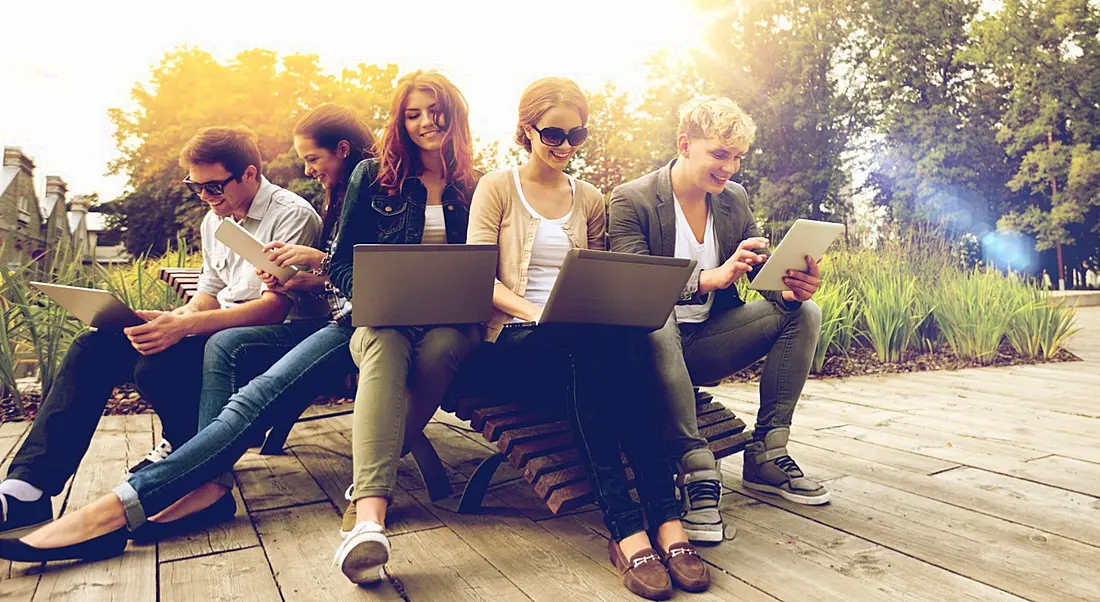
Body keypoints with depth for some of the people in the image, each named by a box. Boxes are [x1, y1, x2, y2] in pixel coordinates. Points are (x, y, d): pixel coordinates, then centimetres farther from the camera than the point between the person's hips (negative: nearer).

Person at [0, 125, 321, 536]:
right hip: (215, 329, 8)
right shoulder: (214, 220, 16)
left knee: (158, 365, -31)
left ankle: (187, 451, 1)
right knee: (93, 348, -9)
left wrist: (186, 325, -30)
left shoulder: (292, 216, -11)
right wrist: (176, 317, -1)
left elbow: (275, 307, -21)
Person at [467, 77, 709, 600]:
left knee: (620, 339, -35)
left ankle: (665, 521, -38)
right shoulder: (497, 188, 8)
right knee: (596, 341, -37)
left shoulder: (590, 200, 20)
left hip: (585, 339, 3)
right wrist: (536, 312, -22)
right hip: (517, 343, -3)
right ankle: (628, 526, -40)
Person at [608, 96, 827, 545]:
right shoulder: (632, 199, -10)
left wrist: (793, 288, -20)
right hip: (653, 341, -6)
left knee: (804, 312, -10)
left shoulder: (735, 199, 9)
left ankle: (766, 455, -6)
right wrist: (711, 277, -37)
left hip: (707, 345, 6)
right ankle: (696, 470, -32)